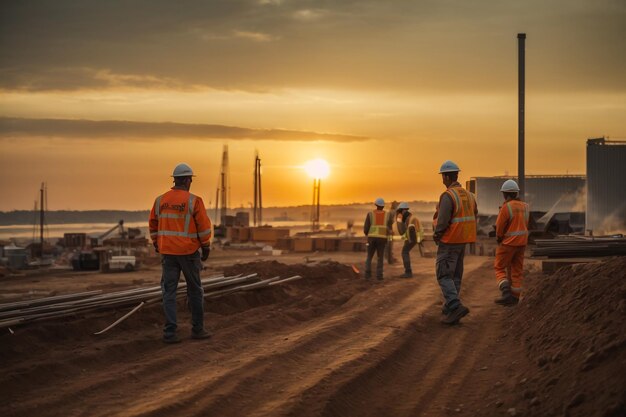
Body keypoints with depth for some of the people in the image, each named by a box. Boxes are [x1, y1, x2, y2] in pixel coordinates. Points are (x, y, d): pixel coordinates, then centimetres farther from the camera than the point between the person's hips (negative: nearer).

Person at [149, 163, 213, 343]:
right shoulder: (194, 201, -10)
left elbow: (154, 226, 10)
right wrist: (206, 247, 3)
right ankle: (197, 329, 18)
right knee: (195, 291, 11)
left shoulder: (160, 200, 3)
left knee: (169, 292, 5)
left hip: (167, 252, 3)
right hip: (189, 252, -3)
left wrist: (158, 247, 21)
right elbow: (204, 227, -9)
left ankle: (170, 332, -2)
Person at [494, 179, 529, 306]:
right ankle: (515, 297, 11)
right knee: (517, 270, 11)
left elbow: (499, 227, -14)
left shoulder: (506, 207, -18)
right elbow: (525, 225, 8)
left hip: (508, 242, -6)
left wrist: (499, 238, 5)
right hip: (522, 242, 6)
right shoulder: (524, 206, 4)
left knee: (499, 268, 4)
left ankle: (506, 293, -13)